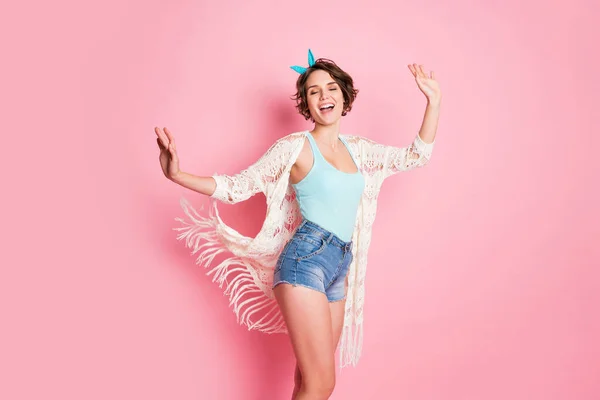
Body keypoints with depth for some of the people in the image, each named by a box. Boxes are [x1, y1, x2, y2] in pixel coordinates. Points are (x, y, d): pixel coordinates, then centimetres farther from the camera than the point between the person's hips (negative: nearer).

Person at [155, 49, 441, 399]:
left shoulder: (358, 149, 14)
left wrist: (434, 100, 14)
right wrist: (177, 175, -16)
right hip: (306, 260, -6)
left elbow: (417, 156, 20)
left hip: (338, 271, 6)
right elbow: (237, 186, -3)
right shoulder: (296, 146, -2)